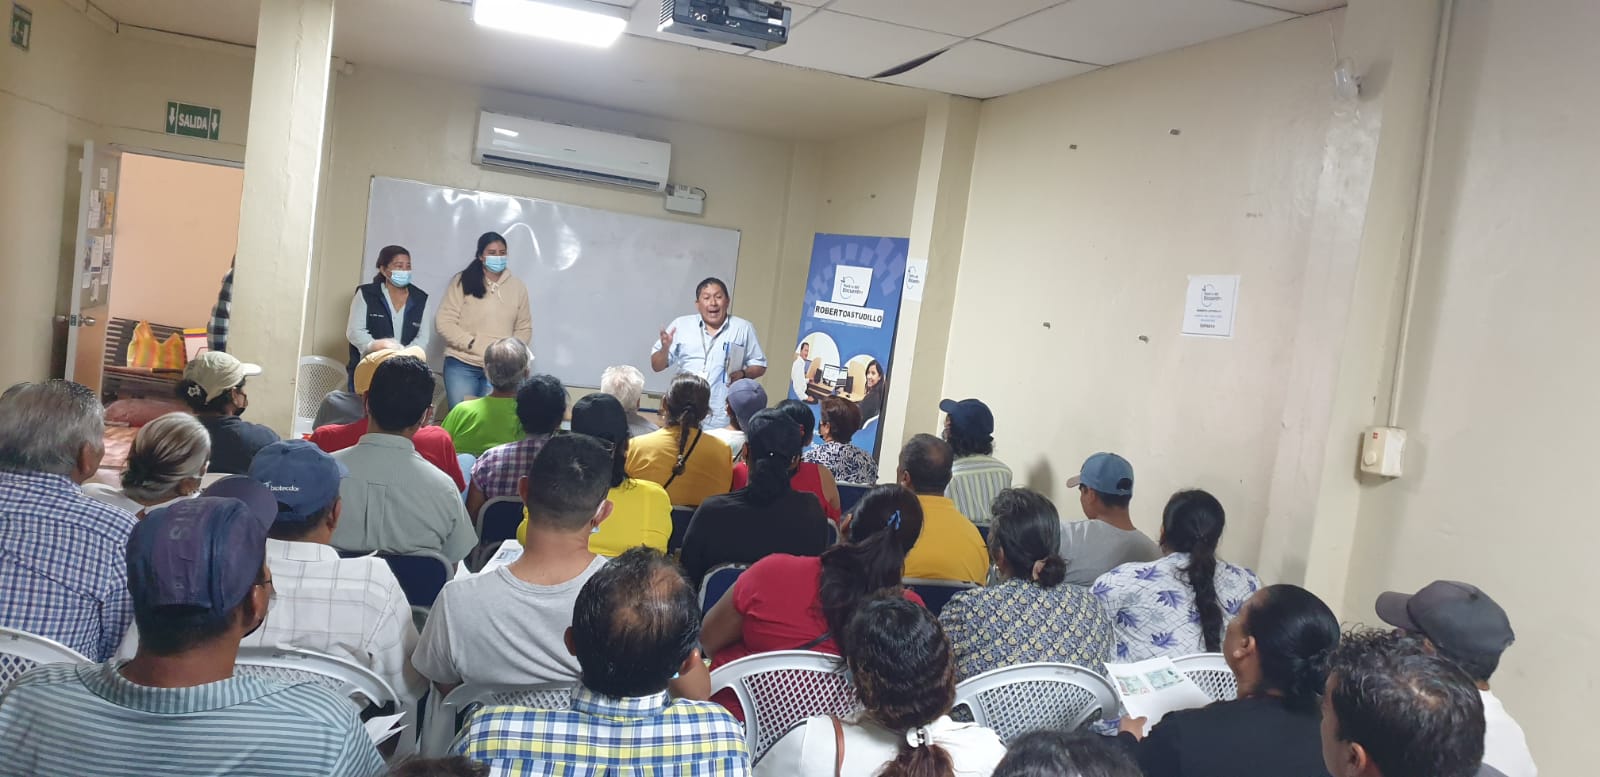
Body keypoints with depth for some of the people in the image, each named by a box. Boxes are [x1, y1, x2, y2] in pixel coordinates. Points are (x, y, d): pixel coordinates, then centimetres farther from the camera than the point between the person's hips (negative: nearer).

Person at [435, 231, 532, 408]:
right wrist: (473, 344, -15)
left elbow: (524, 328, 10)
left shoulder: (517, 287, 7)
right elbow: (444, 322, -6)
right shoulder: (462, 282, -2)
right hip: (462, 365, -2)